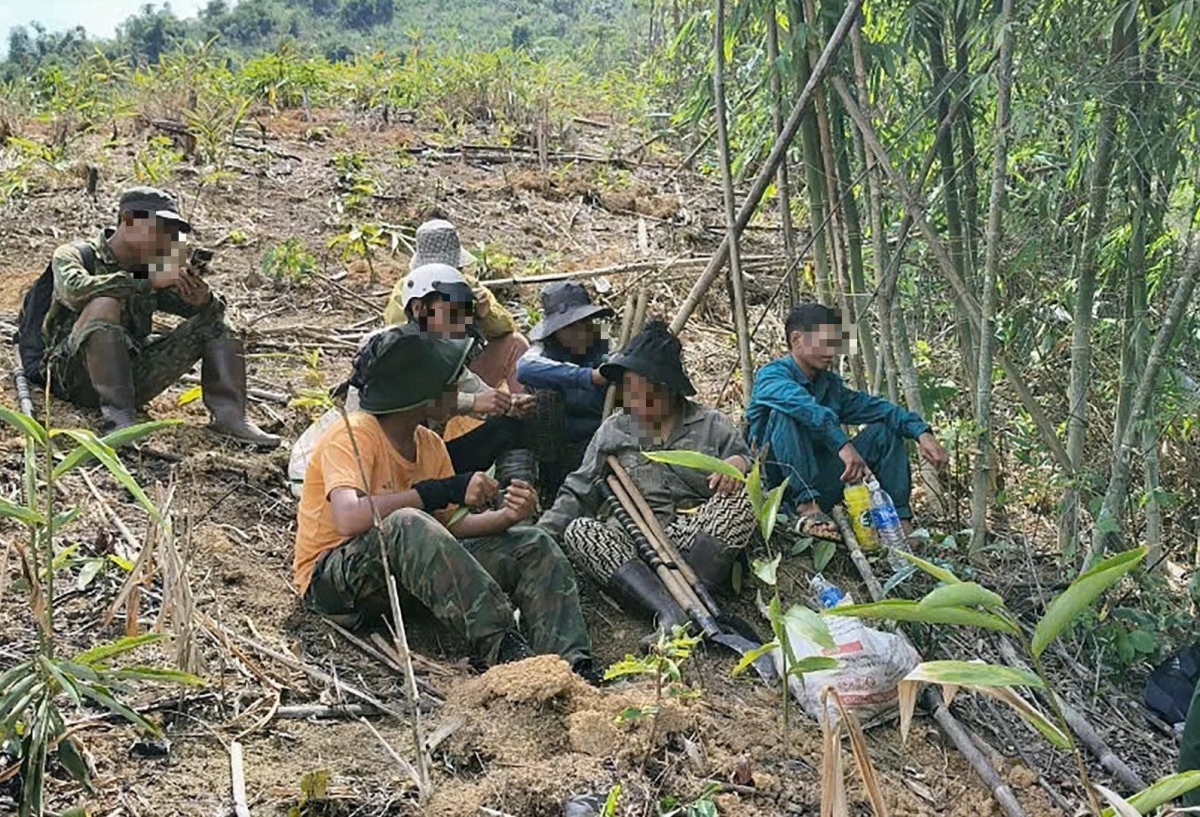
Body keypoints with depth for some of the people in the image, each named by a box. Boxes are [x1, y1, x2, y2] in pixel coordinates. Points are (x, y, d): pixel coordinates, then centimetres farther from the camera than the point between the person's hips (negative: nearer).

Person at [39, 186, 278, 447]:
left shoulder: (149, 270, 13)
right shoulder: (74, 255, -2)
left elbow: (213, 311, 10)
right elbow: (75, 291, -26)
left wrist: (204, 299, -15)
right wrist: (148, 282, -28)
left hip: (131, 377, 5)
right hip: (75, 377, -5)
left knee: (212, 324, -1)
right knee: (104, 305, -31)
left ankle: (229, 416, -15)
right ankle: (118, 418, -34)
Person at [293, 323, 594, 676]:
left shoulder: (430, 444, 7)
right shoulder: (352, 435, -17)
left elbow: (449, 527, 4)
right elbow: (349, 518, -34)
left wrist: (506, 518, -16)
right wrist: (440, 491, -32)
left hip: (404, 571, 8)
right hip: (330, 578, -8)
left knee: (534, 547, -5)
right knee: (407, 525, -40)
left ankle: (569, 664, -28)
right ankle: (499, 647, -39)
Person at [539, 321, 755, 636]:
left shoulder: (711, 424, 13)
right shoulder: (612, 431, 15)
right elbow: (577, 494, 11)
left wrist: (739, 463, -15)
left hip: (702, 539, -1)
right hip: (634, 543, 1)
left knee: (740, 497, -27)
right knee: (578, 531, -27)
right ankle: (670, 612, -45)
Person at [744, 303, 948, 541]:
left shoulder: (830, 385, 13)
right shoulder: (772, 375, -10)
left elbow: (875, 407, 4)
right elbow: (805, 407, -31)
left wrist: (921, 431, -11)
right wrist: (843, 445, -43)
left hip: (818, 484, 7)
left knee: (884, 431, 2)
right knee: (787, 413, -29)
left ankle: (900, 521, -8)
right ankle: (807, 508, -34)